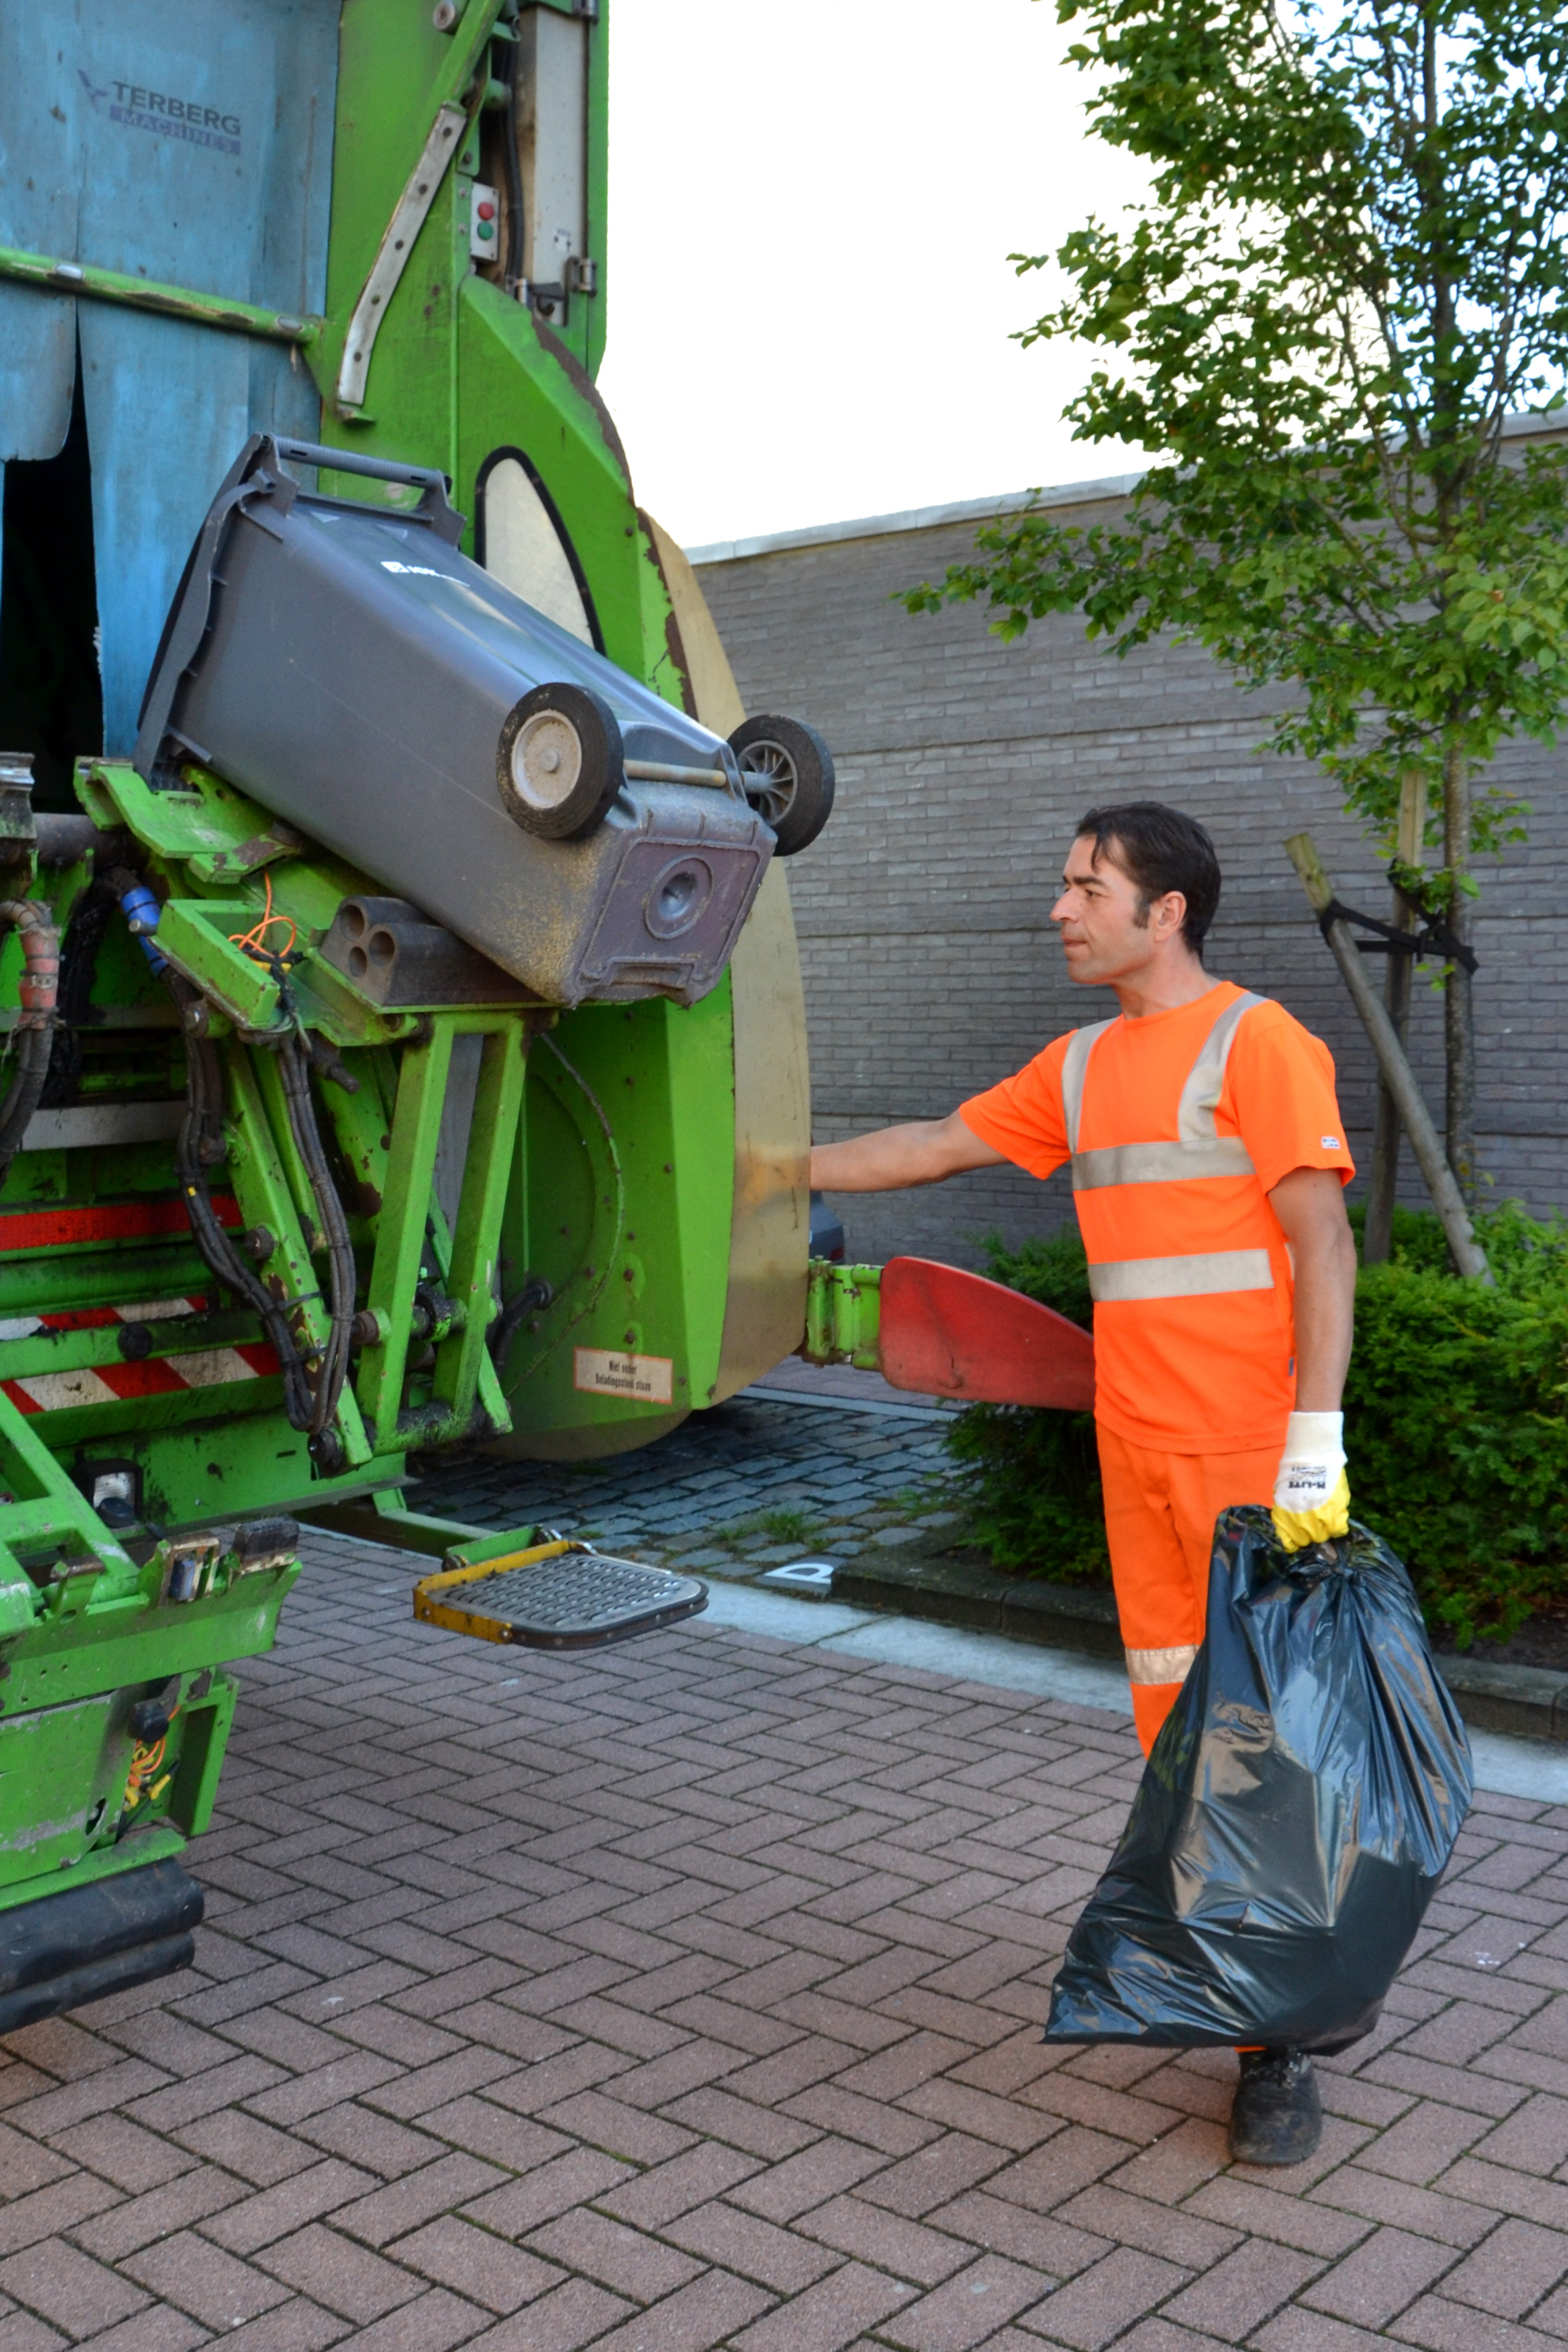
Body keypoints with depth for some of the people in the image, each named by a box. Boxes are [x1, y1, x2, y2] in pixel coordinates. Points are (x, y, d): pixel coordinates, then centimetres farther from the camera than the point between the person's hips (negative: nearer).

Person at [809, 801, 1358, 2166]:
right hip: (1137, 1446, 7)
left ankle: (1282, 2043, 3)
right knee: (1169, 1704, 11)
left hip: (1254, 1450, -7)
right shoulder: (1081, 1068, 14)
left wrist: (1316, 1444, -18)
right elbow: (936, 1147, 22)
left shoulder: (1257, 1042, -8)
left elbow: (1324, 1244, -13)